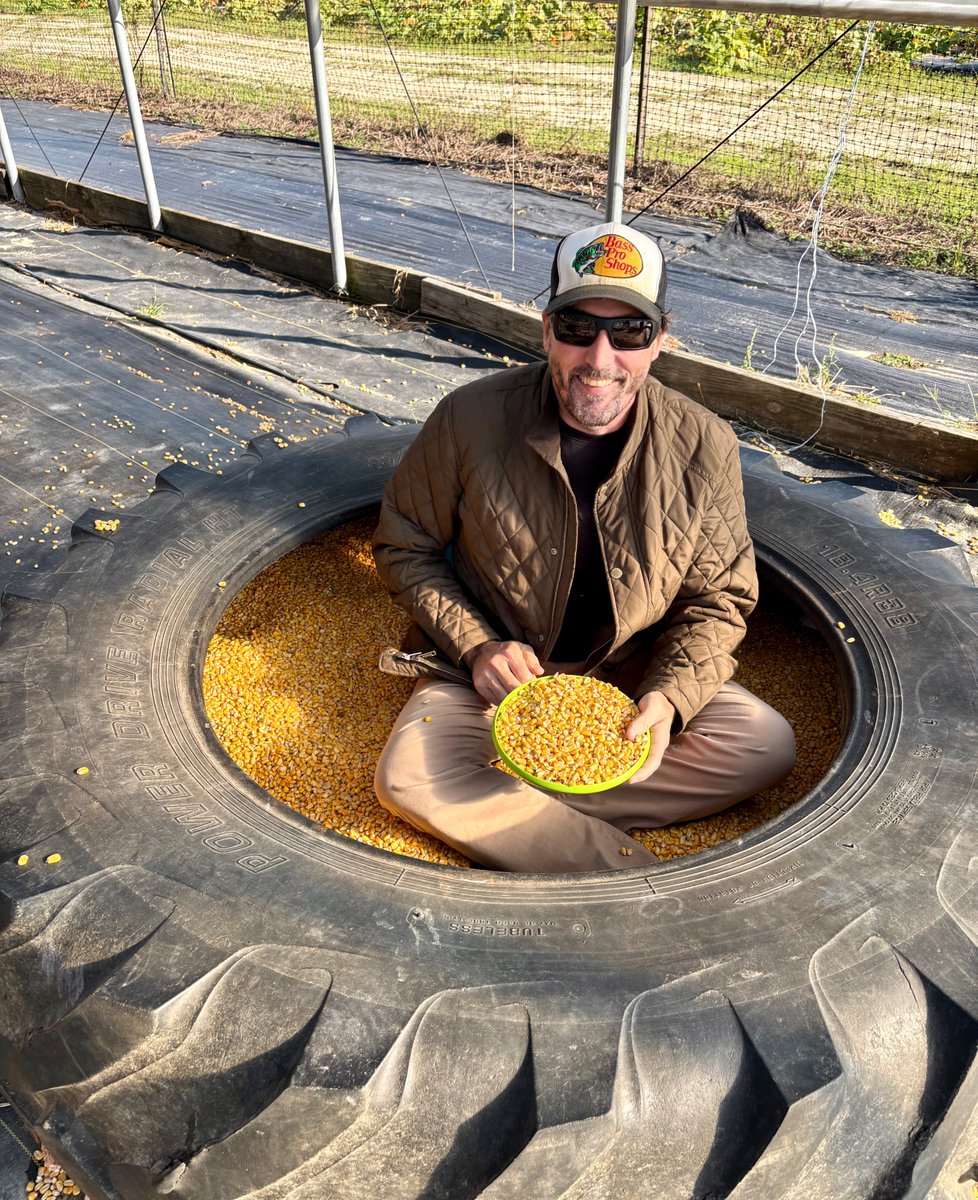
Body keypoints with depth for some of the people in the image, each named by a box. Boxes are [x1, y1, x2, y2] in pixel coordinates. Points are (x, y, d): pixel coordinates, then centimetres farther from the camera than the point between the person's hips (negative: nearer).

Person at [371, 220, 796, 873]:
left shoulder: (705, 447, -14)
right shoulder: (471, 419, -17)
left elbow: (718, 600, -3)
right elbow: (405, 545, -2)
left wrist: (668, 701, -21)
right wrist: (475, 645, -16)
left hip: (636, 672, 2)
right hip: (495, 670, -1)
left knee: (769, 746, -18)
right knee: (408, 777, -27)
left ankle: (499, 805, -18)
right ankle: (631, 870, -21)